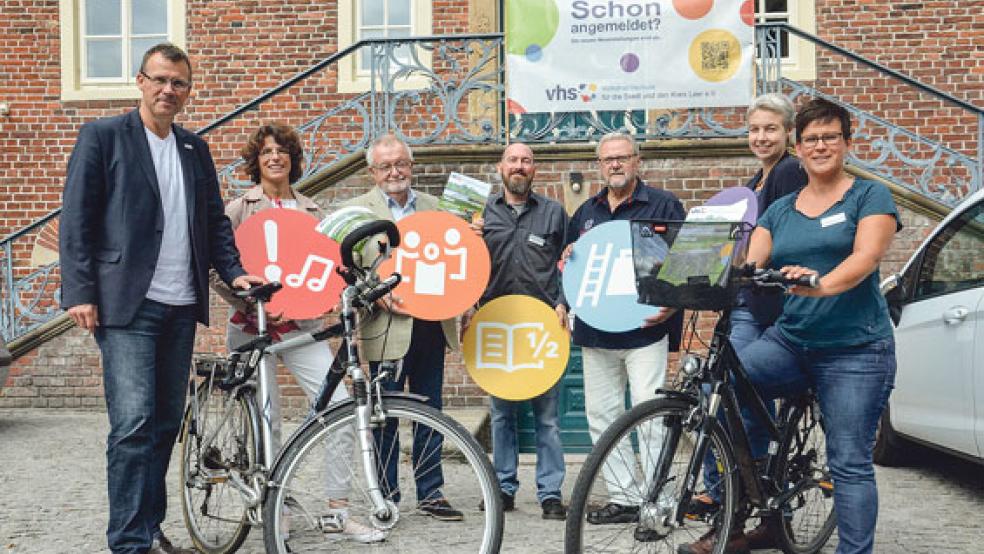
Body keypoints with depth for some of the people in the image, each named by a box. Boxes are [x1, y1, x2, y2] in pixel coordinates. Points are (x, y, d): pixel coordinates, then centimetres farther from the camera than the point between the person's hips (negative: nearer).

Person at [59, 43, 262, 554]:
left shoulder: (195, 149, 16)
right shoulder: (102, 136, 1)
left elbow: (215, 220, 19)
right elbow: (76, 218, -4)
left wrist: (234, 271, 3)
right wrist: (80, 291, -11)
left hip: (182, 306, 6)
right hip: (127, 303, -5)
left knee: (166, 422, 9)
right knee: (134, 421, -11)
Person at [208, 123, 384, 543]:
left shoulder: (310, 211, 13)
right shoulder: (239, 209, 5)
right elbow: (216, 270, 0)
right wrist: (253, 303, -12)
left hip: (301, 325, 2)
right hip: (251, 326, -2)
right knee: (267, 422, 2)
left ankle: (337, 511, -2)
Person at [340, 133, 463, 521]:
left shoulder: (433, 207, 13)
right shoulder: (356, 210, 2)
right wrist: (376, 295, -18)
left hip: (431, 325, 4)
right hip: (387, 327, -4)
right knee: (385, 416, 3)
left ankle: (430, 493, 21)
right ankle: (386, 498, 15)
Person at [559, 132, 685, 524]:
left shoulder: (663, 205, 2)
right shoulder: (586, 211, 18)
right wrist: (564, 302, 12)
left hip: (645, 327, -6)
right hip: (595, 330, 6)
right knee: (601, 415, 7)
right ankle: (622, 498, 16)